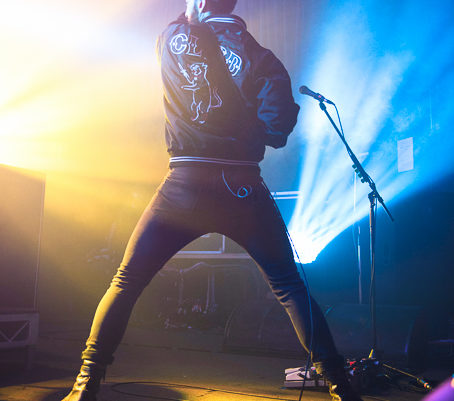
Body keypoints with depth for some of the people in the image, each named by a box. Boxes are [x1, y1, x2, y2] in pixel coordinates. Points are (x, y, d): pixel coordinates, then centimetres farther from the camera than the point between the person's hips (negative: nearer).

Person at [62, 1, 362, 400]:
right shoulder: (260, 56, 4)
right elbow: (276, 133, -1)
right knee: (290, 288, 12)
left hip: (184, 186, 0)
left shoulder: (170, 38, 4)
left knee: (125, 284, 13)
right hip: (243, 188, 1)